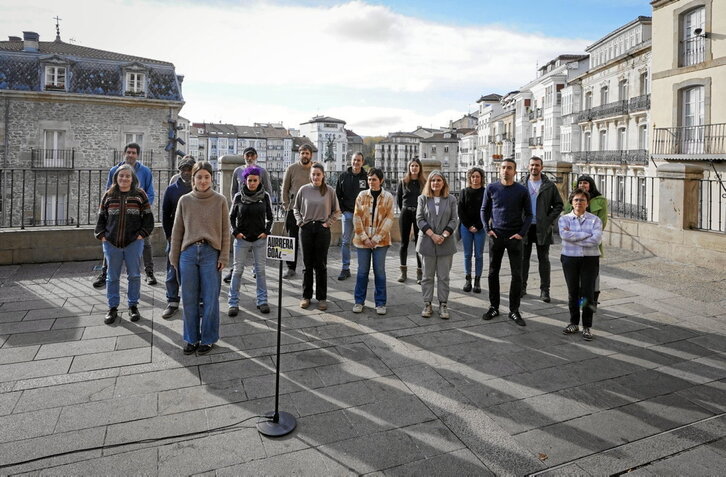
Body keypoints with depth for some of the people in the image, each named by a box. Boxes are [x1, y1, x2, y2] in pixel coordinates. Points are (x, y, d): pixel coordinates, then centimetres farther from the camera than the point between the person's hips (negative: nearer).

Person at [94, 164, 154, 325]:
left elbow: (148, 217, 2)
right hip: (111, 243, 2)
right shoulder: (108, 195, 7)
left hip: (134, 242, -2)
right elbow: (101, 217, 11)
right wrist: (101, 235, 1)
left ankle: (133, 306, 20)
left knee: (134, 275, 6)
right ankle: (112, 308, 20)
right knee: (112, 277, 9)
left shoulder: (140, 195, 1)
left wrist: (142, 233, -7)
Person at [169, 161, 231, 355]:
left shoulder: (220, 200, 1)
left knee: (210, 300, 4)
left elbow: (225, 231, 2)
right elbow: (177, 230, 9)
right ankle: (191, 338, 23)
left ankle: (208, 339, 19)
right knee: (189, 299, 8)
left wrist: (223, 257, -4)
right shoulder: (185, 200, 6)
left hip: (211, 253, -2)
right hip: (188, 253, 2)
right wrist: (174, 257, 8)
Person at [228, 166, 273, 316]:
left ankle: (262, 301, 18)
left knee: (260, 270, 7)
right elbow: (231, 217, 7)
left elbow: (270, 217, 8)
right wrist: (235, 232, -5)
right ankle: (233, 303, 10)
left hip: (260, 239, 0)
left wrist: (267, 231, -5)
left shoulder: (265, 196, -2)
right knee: (237, 270, 3)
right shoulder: (238, 196, -2)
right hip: (242, 239, 0)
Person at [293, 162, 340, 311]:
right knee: (307, 265, 8)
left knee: (321, 265, 5)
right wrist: (300, 221, 1)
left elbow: (336, 211, 8)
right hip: (306, 229, 1)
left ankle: (322, 297, 14)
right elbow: (296, 208, 13)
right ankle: (306, 296, 19)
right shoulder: (304, 190, 1)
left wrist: (328, 222, -3)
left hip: (323, 230, -1)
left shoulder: (329, 191, -1)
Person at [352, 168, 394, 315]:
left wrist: (376, 238, -11)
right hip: (362, 240, 1)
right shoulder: (362, 195, 2)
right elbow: (357, 217, -1)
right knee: (362, 270, 7)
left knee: (380, 271, 5)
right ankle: (359, 301, 20)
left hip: (380, 240, -1)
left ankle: (380, 303, 16)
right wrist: (364, 237, -8)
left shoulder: (388, 197, -1)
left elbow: (389, 219, -5)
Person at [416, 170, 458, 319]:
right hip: (427, 242, 0)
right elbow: (419, 219, -2)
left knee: (443, 276, 4)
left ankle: (443, 305, 12)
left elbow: (454, 220, 2)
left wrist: (444, 235, -13)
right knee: (427, 276, 6)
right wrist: (432, 235, -13)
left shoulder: (451, 199, 6)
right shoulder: (423, 198, 4)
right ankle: (427, 304, 14)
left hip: (446, 243, 0)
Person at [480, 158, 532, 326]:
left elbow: (528, 214, 4)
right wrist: (487, 229, -2)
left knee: (517, 275, 0)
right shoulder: (491, 188, 2)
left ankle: (514, 311, 11)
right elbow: (484, 210, 10)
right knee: (493, 273, 7)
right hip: (496, 236, 1)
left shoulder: (522, 191, -2)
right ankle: (494, 307, 19)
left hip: (514, 237, -1)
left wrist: (521, 233, -7)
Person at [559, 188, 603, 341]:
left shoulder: (595, 220, 1)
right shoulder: (564, 219, 4)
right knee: (573, 292, 8)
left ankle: (587, 327, 10)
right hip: (570, 259, 1)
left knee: (588, 293, -1)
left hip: (590, 260, -1)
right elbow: (564, 235, -16)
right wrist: (587, 234, -15)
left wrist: (574, 237, -13)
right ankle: (574, 323, 22)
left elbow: (596, 239, -15)